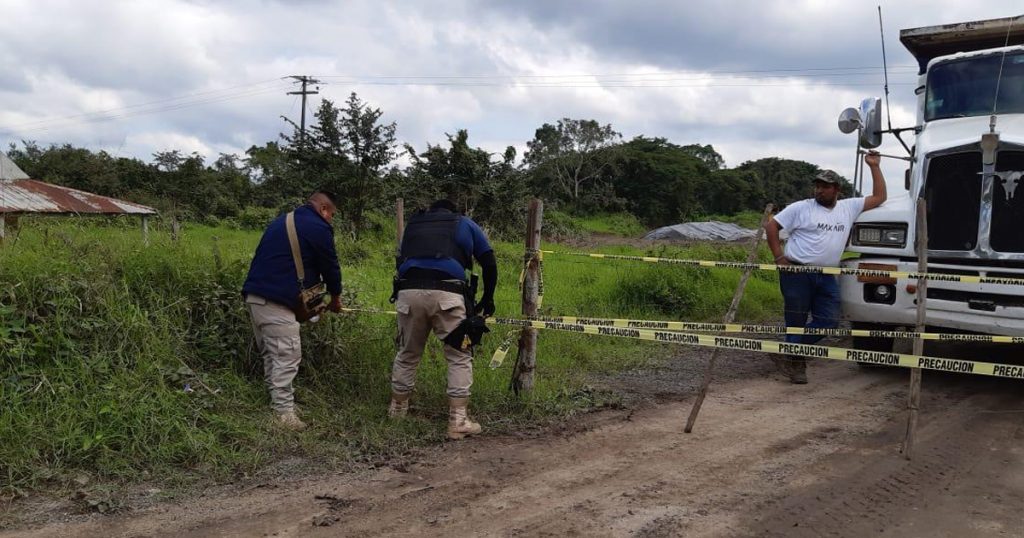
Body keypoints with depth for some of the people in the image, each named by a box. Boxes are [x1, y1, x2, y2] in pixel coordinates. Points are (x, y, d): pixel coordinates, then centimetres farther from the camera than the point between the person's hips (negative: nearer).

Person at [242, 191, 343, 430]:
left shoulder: (282, 221, 22)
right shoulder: (318, 228, -4)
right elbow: (330, 265, 4)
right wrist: (335, 298, 23)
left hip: (254, 294, 9)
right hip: (276, 301, -9)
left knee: (271, 354, 15)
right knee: (287, 356, -9)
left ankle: (276, 402, 19)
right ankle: (284, 413, -12)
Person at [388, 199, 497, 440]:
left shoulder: (413, 223, 30)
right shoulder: (465, 223, 23)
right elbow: (489, 264, 21)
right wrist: (487, 299, 32)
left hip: (409, 292, 3)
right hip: (446, 294, -3)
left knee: (407, 354, 20)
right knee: (459, 357, 7)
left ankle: (397, 408, 34)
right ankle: (458, 421, 3)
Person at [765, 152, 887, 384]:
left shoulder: (849, 207, 13)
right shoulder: (801, 208, 0)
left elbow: (879, 197, 16)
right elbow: (771, 226, 1)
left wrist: (874, 166, 12)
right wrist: (778, 257, -6)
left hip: (827, 277, 5)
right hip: (797, 273, -4)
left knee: (829, 321, -4)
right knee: (797, 321, -1)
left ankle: (792, 355, 9)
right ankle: (795, 361, 13)